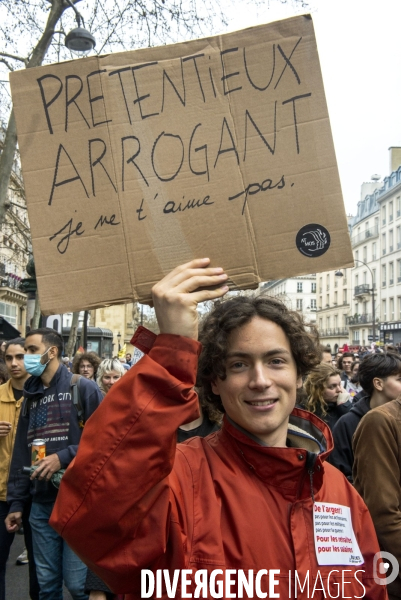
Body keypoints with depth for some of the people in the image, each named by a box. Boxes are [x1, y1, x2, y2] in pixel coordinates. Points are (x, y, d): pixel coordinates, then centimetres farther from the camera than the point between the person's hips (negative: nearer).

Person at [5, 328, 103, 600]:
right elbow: (21, 453, 15)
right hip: (41, 504, 6)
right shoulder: (31, 396, 13)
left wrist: (64, 457, -18)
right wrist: (16, 502, 12)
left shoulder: (83, 388, -6)